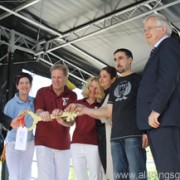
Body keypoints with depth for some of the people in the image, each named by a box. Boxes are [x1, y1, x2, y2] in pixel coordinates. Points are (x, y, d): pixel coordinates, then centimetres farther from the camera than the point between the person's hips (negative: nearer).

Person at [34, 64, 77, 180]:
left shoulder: (72, 95, 3)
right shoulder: (42, 92, 3)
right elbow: (38, 111, -10)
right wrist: (42, 113, -36)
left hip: (63, 143, 2)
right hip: (44, 142, -1)